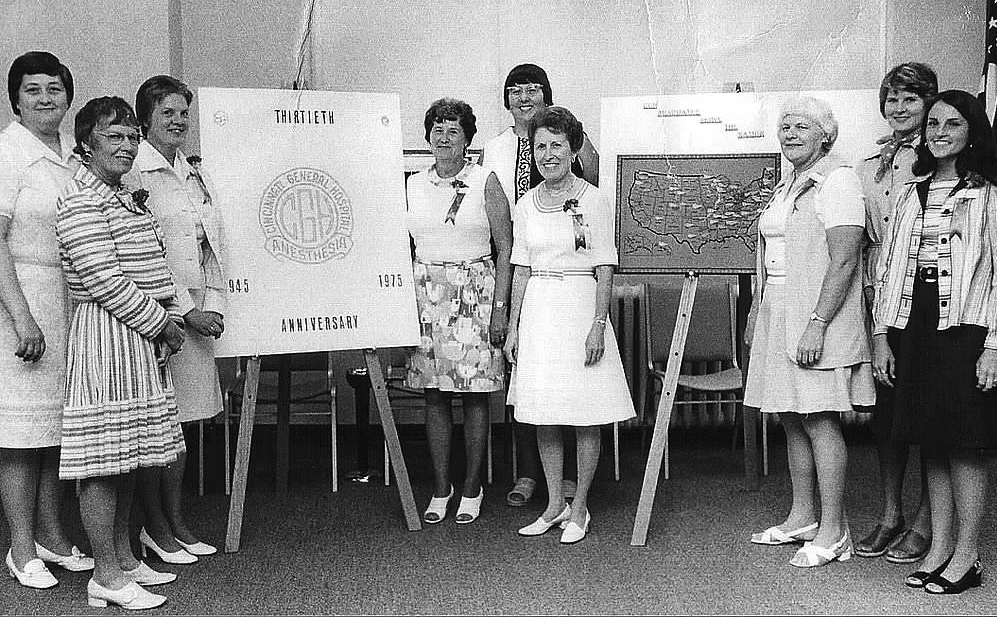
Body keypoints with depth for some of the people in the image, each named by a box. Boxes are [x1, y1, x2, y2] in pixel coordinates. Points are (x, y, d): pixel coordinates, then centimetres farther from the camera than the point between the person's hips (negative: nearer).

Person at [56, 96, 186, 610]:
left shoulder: (127, 197, 19)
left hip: (141, 339, 10)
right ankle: (106, 577, 1)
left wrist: (172, 317, 6)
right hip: (104, 336, -10)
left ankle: (122, 557, 24)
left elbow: (152, 267, 21)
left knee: (124, 454, 14)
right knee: (103, 457, -5)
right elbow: (102, 278, -19)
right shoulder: (80, 201, -12)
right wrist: (157, 322, -13)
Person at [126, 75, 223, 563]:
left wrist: (214, 306, 3)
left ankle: (176, 521, 21)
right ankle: (155, 527, 11)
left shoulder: (195, 173, 16)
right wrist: (184, 309, -14)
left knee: (180, 419, 12)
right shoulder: (133, 173, -8)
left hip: (197, 312, 7)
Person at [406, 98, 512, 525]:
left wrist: (500, 308, -9)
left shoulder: (485, 182, 0)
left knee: (474, 396, 0)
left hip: (475, 292, -3)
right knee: (434, 396, 5)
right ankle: (440, 490, 14)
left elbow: (505, 248, -2)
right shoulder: (414, 185, 10)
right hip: (425, 293, 3)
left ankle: (471, 490, 11)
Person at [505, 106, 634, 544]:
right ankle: (554, 505, 20)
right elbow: (521, 270, 12)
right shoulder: (525, 206, 9)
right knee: (543, 417, 7)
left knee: (586, 417, 1)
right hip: (537, 311, 4)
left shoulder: (593, 202, -4)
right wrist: (513, 327, 9)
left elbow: (604, 270, -5)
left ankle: (579, 509, 13)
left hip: (580, 306, -4)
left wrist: (598, 325, -13)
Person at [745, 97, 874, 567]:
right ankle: (802, 518, 22)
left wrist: (816, 324, -23)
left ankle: (833, 532, 1)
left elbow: (844, 261, -18)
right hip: (778, 317, 8)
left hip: (819, 319, -8)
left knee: (819, 420, -6)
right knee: (791, 418, 11)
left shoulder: (838, 181, -9)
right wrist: (756, 312, 19)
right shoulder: (785, 187, 18)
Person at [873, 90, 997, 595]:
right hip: (912, 325, 5)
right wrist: (881, 335, 7)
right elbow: (888, 265, 13)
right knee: (931, 442, 10)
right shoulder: (913, 193, 14)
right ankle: (938, 548, 19)